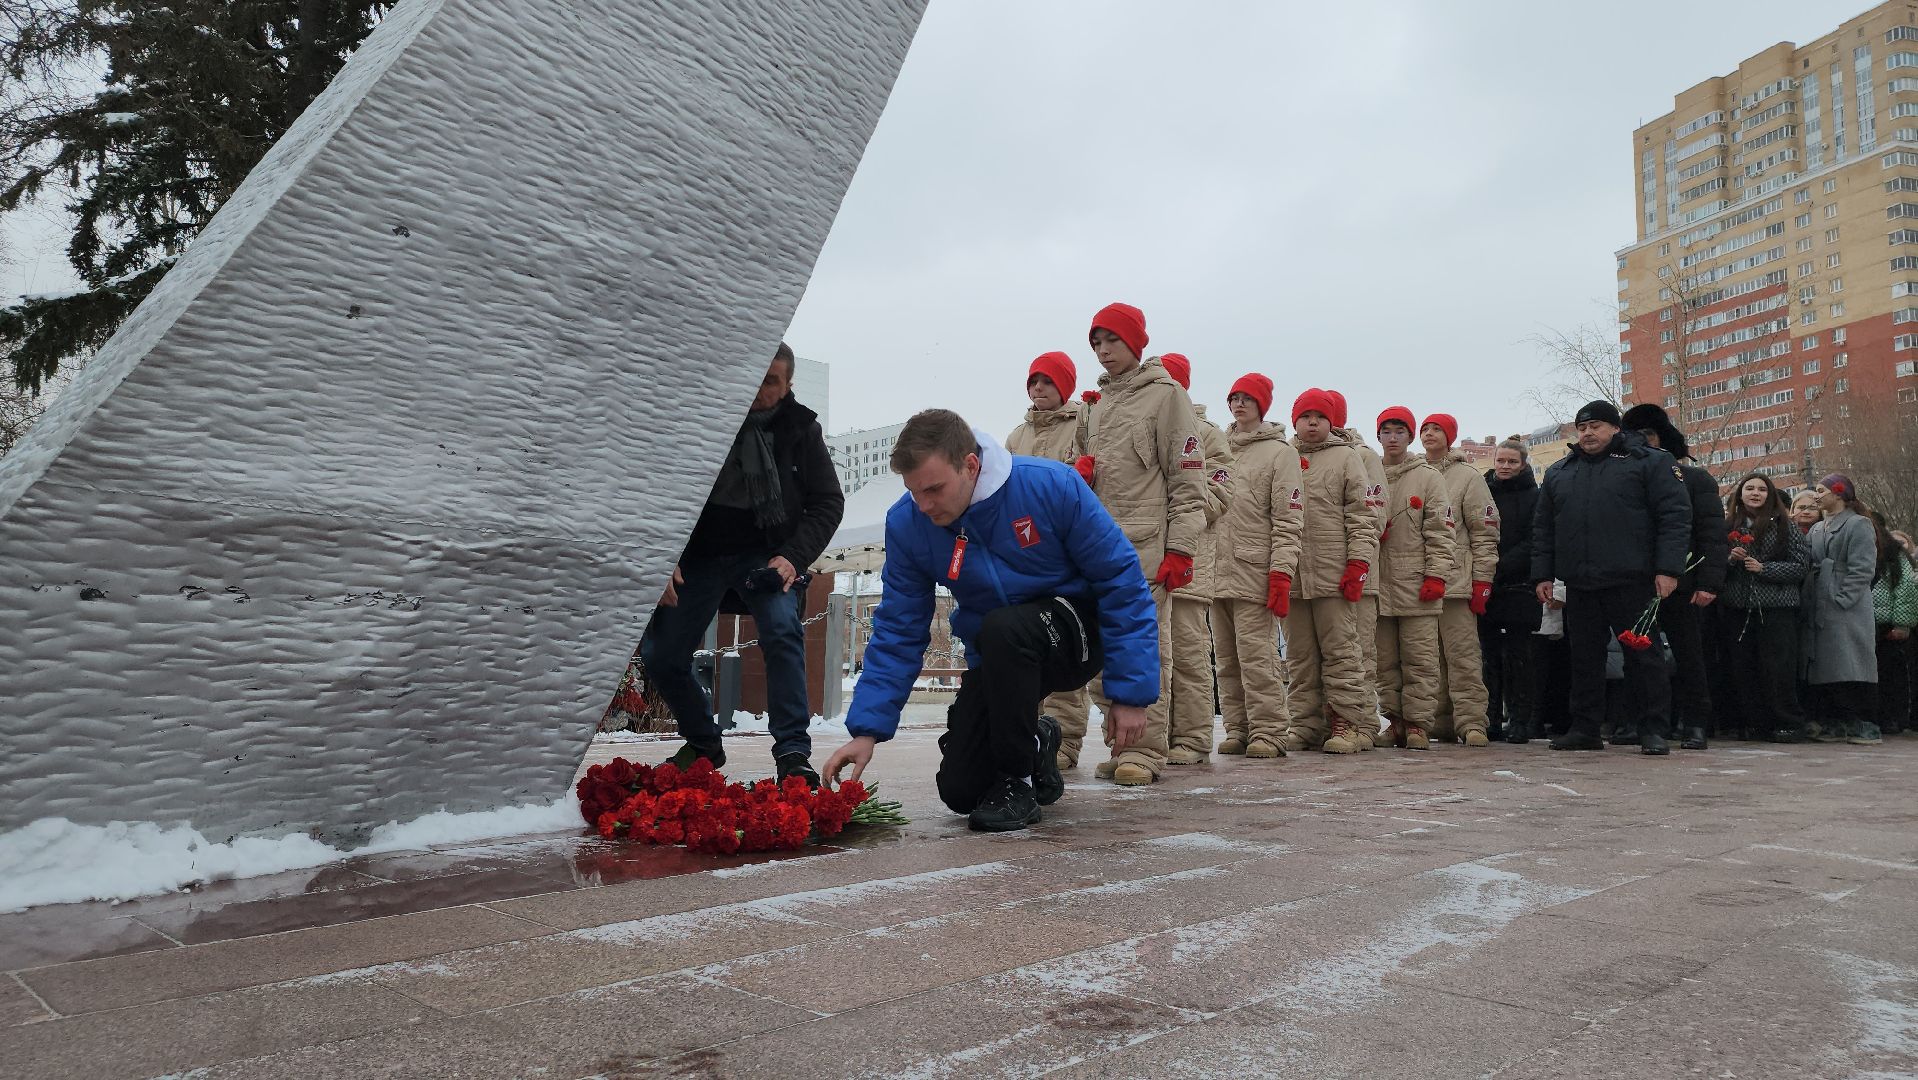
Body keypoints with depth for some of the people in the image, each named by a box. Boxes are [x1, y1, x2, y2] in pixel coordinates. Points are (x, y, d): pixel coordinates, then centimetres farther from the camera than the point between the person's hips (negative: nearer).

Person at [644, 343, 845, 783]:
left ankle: (792, 752, -20)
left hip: (765, 554, -1)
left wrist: (793, 557, -13)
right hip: (699, 555, 1)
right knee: (659, 655, -6)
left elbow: (828, 501, 2)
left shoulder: (801, 428, -4)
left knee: (782, 631, -27)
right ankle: (702, 743, 18)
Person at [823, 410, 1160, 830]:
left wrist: (1130, 692, -20)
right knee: (959, 791, -7)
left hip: (1078, 633, -4)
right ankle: (1034, 743, 26)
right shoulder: (906, 523, -14)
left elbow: (1122, 582, -19)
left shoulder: (1052, 486, -25)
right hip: (996, 661, 4)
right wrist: (866, 729, -16)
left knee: (1001, 629, -37)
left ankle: (1018, 780, -14)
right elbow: (898, 633, -8)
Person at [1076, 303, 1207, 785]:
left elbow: (1187, 479, -6)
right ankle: (1122, 746, 11)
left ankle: (1144, 751, -6)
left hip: (1147, 544, -7)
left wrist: (1180, 548, -12)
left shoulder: (1166, 394, 0)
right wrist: (1081, 472, 4)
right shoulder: (1100, 402, 21)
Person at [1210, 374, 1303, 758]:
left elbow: (1288, 520, -5)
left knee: (1257, 655, -10)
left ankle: (1267, 732, -5)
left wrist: (1281, 573, -14)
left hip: (1254, 573, -6)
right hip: (1217, 571, 6)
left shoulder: (1280, 452, 1)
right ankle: (1237, 730, 13)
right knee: (1227, 658, 7)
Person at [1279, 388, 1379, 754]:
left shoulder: (1346, 456, 7)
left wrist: (1358, 562, -9)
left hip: (1334, 573, -3)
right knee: (1299, 655, 7)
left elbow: (1362, 516, 1)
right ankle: (1304, 723, 13)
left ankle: (1344, 722, 3)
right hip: (1291, 575, 3)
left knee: (1340, 650, -1)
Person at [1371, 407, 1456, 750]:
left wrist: (1436, 575, -8)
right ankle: (1395, 720, 14)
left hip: (1416, 584, -3)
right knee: (1385, 660, 6)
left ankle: (1418, 724, 3)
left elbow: (1440, 530, 0)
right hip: (1378, 583, 3)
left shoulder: (1428, 477, 4)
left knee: (1420, 659, -2)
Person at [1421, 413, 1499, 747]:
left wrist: (1482, 580, -6)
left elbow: (1485, 532, 0)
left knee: (1463, 655, -7)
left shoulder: (1467, 476, 3)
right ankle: (1440, 722, 11)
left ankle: (1472, 721, -5)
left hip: (1455, 581, -4)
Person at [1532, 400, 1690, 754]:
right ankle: (1585, 729, 15)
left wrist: (1668, 569, -13)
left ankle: (1654, 730, 5)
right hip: (1579, 585, 5)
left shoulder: (1651, 462, 4)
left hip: (1631, 582, -5)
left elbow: (1675, 515, -4)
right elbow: (1543, 528, 19)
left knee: (1643, 655, -1)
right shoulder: (1559, 472, 18)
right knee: (1584, 657, 8)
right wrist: (1542, 575, 10)